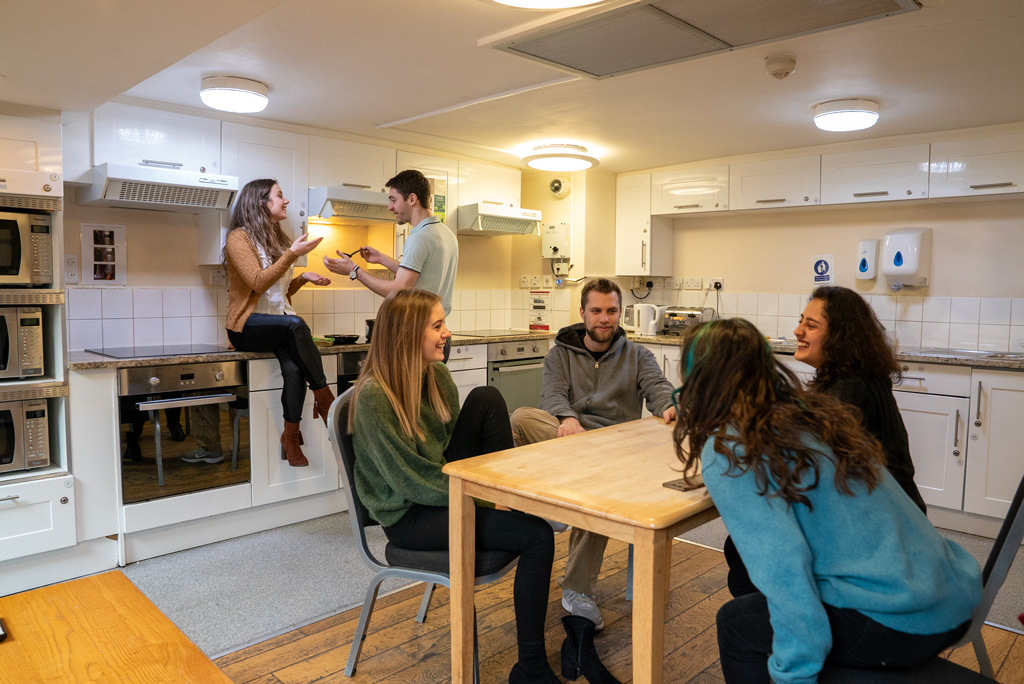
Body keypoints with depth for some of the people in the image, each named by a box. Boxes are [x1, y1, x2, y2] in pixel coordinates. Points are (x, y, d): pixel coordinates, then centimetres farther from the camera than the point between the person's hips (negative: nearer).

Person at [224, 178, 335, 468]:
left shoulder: (277, 239, 20)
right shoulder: (239, 237, -2)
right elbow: (258, 283, -15)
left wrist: (303, 278, 9)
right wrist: (292, 254, -17)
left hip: (279, 321, 6)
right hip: (248, 325, -6)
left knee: (294, 367, -28)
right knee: (295, 324, -37)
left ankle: (291, 436, -23)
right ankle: (325, 400, -28)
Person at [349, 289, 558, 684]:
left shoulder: (437, 375, 1)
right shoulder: (373, 397, -23)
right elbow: (413, 482, -22)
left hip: (443, 490, 7)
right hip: (409, 517, -7)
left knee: (486, 399, -12)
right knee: (537, 535, -20)